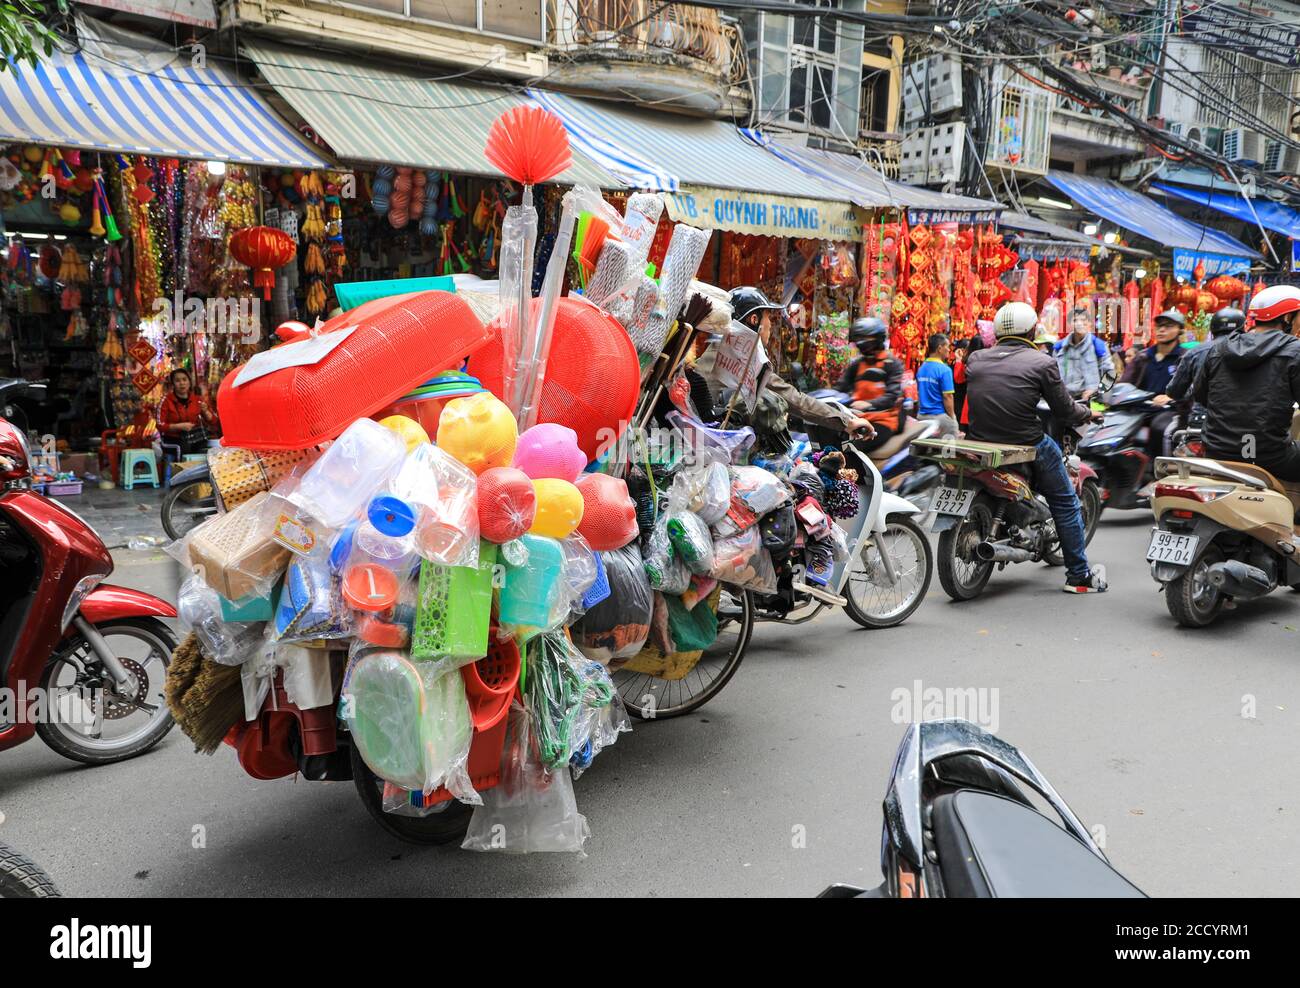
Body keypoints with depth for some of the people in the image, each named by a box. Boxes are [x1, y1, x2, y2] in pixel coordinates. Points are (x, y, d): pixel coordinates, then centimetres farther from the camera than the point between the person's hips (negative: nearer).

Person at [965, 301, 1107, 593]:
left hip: (979, 444, 5)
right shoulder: (1042, 362, -6)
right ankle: (1079, 575, 19)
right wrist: (1088, 413, 19)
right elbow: (1064, 409, -2)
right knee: (1065, 503, 14)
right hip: (1025, 446, -4)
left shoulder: (976, 359, 5)